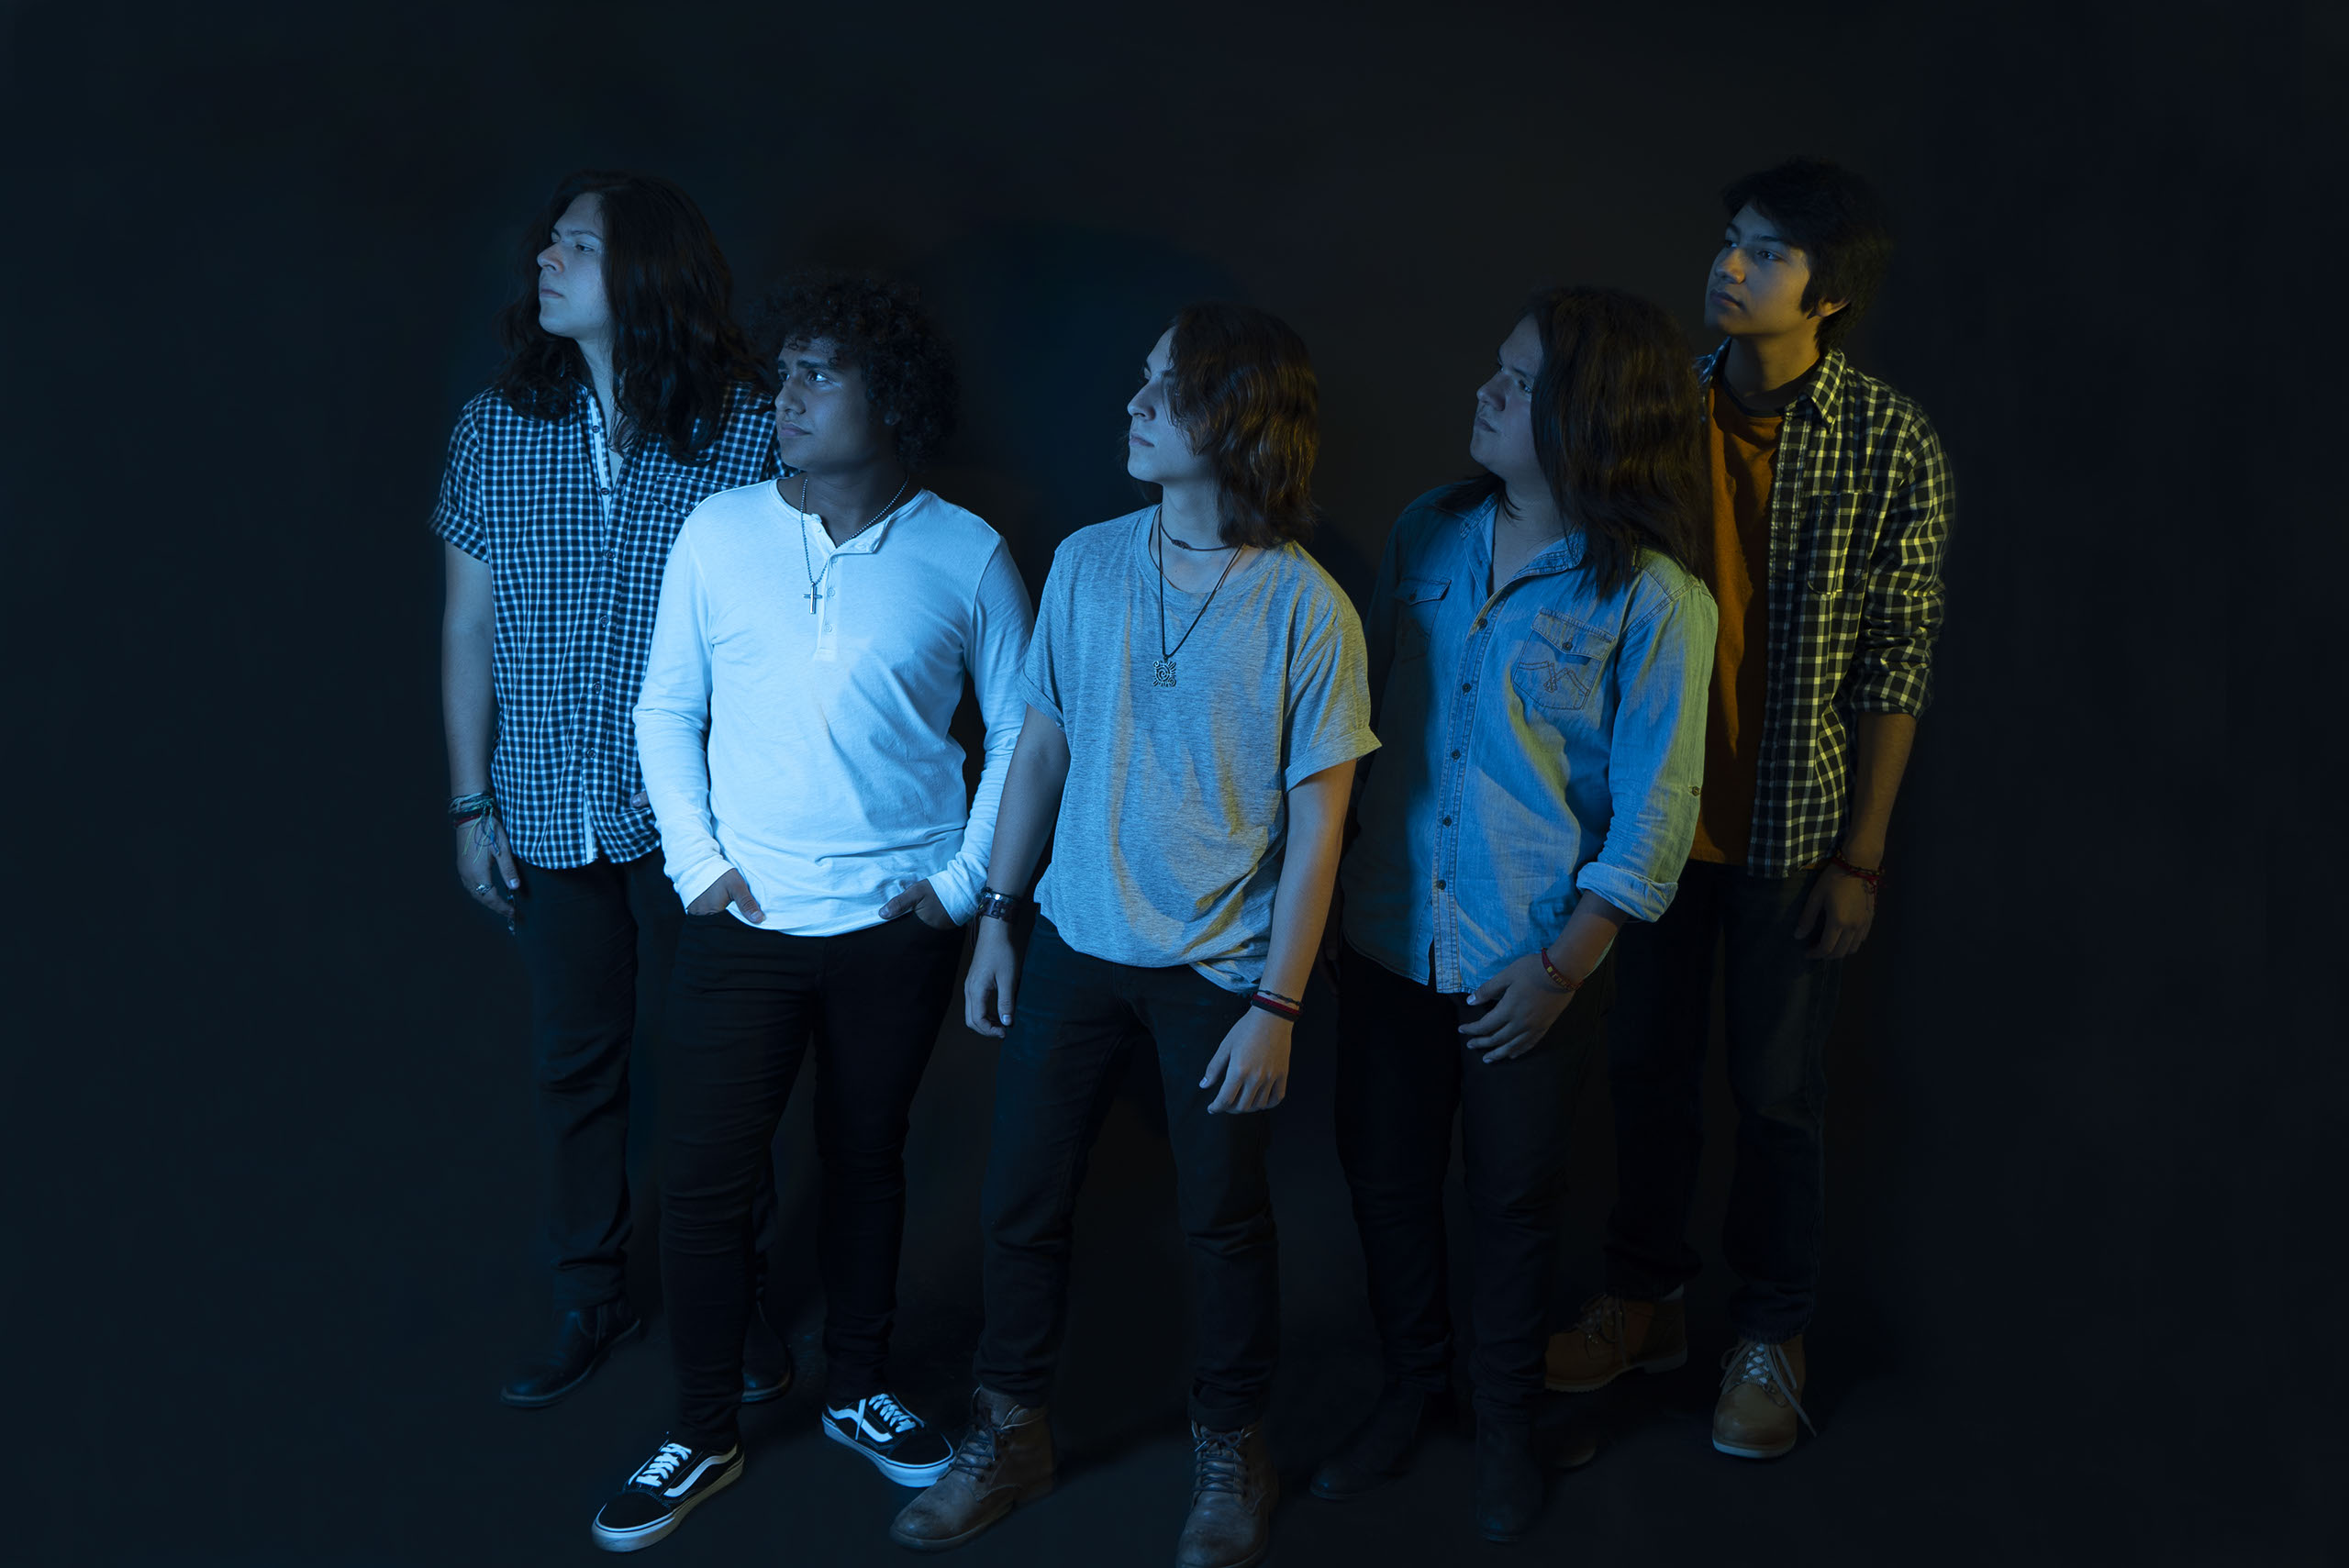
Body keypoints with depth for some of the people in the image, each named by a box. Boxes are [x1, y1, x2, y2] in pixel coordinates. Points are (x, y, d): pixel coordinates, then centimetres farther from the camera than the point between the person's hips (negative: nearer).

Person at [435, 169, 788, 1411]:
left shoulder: (743, 432, -9)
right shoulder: (498, 428, 1)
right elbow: (467, 627, 6)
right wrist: (472, 804, 5)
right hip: (550, 819, 3)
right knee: (575, 1066, 14)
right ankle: (590, 1298, 33)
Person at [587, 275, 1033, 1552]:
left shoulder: (964, 555, -4)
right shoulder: (719, 533, -2)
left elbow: (1019, 728, 2)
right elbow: (666, 710, 5)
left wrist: (966, 878, -3)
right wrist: (696, 859, -4)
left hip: (898, 924, 0)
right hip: (745, 918, 0)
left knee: (866, 1160, 15)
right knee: (702, 1180, 1)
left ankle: (857, 1393, 35)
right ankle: (702, 1435, 21)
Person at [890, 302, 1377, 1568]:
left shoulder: (1306, 608, -13)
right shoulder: (1085, 564, -2)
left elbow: (1316, 823, -10)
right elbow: (1041, 749, 6)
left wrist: (1275, 1006, -12)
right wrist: (995, 918, 7)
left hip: (1219, 966, -3)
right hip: (1077, 942, 4)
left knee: (1223, 1221, 11)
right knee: (1019, 1201, 11)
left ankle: (1231, 1452, 34)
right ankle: (1009, 1437, 33)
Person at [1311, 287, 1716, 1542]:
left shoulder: (1653, 599, -14)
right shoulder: (1429, 532, 0)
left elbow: (1654, 814, -11)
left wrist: (1561, 969, -14)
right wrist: (1333, 875, 6)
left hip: (1530, 964, -4)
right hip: (1390, 934, 4)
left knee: (1512, 1198, 14)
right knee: (1384, 1171, 16)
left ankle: (1507, 1416, 39)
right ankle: (1410, 1382, 42)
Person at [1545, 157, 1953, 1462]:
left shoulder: (1891, 447, -12)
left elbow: (1895, 667, -9)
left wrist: (1860, 858, -9)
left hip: (1791, 829, -3)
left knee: (1775, 1090, 10)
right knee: (1646, 1064, 15)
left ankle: (1769, 1336, 30)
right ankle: (1641, 1301, 35)